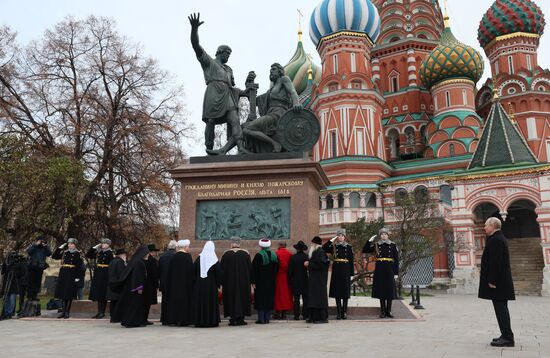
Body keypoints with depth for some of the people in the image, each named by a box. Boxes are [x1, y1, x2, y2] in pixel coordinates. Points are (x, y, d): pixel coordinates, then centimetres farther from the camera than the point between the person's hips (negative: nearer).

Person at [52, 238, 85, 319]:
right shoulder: (64, 252, 10)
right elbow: (54, 256, 13)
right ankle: (64, 311, 15)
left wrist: (78, 276, -13)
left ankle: (67, 312, 6)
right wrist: (59, 248, 3)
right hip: (63, 274, 5)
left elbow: (80, 266, -8)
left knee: (69, 295, -1)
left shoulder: (77, 254, -4)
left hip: (72, 275, -5)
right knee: (63, 294, 7)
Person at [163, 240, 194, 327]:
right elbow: (191, 270, -11)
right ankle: (182, 320, 2)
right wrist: (192, 281, -2)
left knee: (174, 299, 12)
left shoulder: (173, 256, 2)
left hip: (174, 282, 5)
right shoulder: (187, 256, -11)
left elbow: (170, 271, 6)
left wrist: (168, 285, 13)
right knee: (184, 300, 2)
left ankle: (173, 319, 15)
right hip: (185, 282, -5)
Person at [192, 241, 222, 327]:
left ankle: (199, 321, 11)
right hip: (211, 284, -3)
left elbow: (194, 271, 4)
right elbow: (219, 272, -9)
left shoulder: (199, 258, 1)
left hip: (199, 284, 3)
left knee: (200, 301, 9)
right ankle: (211, 321, 3)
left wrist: (195, 281, 14)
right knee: (211, 301, 3)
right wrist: (218, 282, 3)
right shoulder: (213, 259, -7)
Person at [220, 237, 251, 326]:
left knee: (231, 299, 8)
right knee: (242, 298, 10)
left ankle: (233, 319, 8)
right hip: (243, 281, 1)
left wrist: (222, 282, 6)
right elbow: (250, 268, 1)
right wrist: (248, 280, 12)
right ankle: (240, 319, 9)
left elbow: (222, 269, -3)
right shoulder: (246, 253, -4)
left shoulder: (226, 254, -6)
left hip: (230, 281, 0)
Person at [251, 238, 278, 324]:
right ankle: (267, 318, 13)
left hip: (260, 282, -5)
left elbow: (254, 270, -12)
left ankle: (261, 319, -1)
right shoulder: (274, 255, 4)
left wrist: (253, 281, -7)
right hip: (271, 282, 5)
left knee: (260, 300, 1)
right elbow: (277, 268, 13)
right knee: (269, 299, 11)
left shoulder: (259, 255, -13)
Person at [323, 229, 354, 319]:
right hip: (336, 270, 1)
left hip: (345, 270, -1)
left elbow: (351, 260, 4)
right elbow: (324, 248, -10)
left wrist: (352, 273, -1)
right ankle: (339, 312, 10)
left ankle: (344, 312, 9)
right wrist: (331, 240, -10)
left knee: (345, 291, 1)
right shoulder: (333, 246, 7)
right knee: (337, 292, 2)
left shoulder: (348, 247, 5)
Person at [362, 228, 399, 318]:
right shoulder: (376, 245, 6)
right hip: (379, 270, 1)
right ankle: (383, 312, 11)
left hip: (389, 269, -1)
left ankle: (388, 311, 11)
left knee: (390, 290, 0)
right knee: (381, 291, 3)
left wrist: (396, 272, -3)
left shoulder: (393, 245, 3)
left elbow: (396, 259, 2)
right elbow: (364, 250, 0)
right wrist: (370, 241, -7)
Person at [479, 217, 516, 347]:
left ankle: (507, 338, -3)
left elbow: (495, 262, -23)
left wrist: (492, 280, -21)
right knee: (501, 308, 15)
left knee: (500, 308, -6)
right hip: (502, 281, 11)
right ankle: (506, 335, 22)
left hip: (497, 282, -11)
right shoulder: (499, 238, 15)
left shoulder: (495, 240, -17)